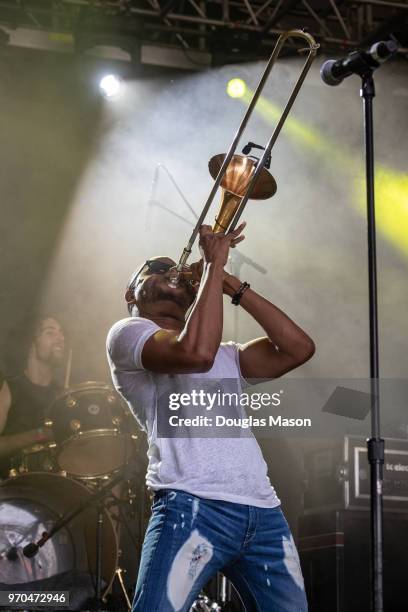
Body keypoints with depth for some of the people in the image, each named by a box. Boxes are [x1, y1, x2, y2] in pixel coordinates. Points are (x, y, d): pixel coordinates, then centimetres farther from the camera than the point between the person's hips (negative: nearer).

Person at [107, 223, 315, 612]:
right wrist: (214, 263, -2)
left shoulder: (226, 356, 30)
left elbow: (298, 348, 15)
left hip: (264, 512, 7)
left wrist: (233, 285, 14)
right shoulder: (127, 333, 9)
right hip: (193, 505, -6)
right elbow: (196, 352, -11)